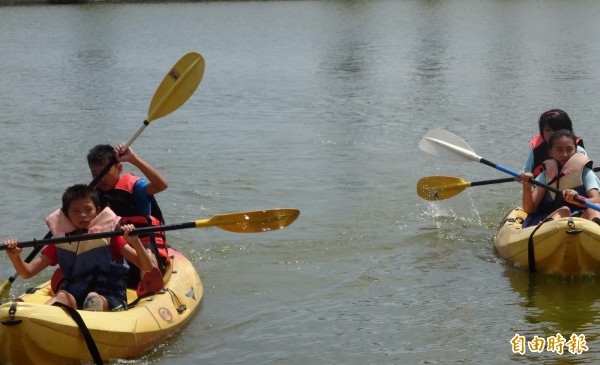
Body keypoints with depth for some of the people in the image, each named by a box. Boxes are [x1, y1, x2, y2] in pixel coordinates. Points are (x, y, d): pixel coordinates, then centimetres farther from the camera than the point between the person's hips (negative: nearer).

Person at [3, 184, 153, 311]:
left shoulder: (109, 236, 5)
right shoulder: (60, 241, 12)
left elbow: (147, 268, -3)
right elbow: (27, 272, 8)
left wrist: (135, 242, -21)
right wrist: (15, 257, -13)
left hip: (109, 300, -1)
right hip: (73, 297, 2)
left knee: (93, 298, -31)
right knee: (62, 295, -28)